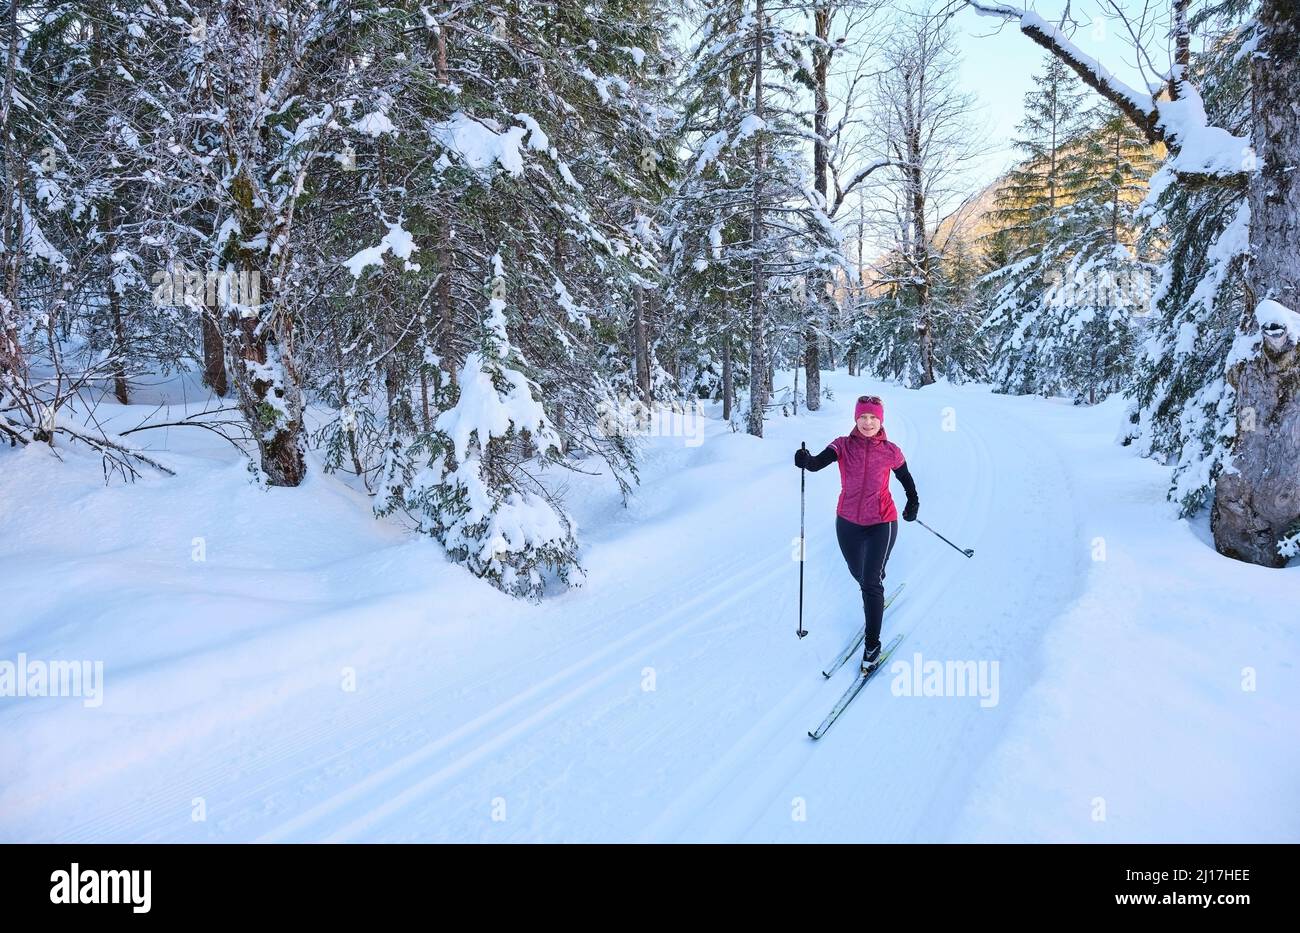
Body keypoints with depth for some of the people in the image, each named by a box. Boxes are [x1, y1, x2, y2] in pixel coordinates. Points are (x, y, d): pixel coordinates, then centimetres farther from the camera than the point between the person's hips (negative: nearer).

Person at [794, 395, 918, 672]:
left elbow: (906, 478, 11)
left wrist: (913, 503, 22)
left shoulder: (890, 451, -7)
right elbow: (818, 463, -25)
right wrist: (806, 460, -47)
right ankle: (876, 597, 56)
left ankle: (872, 643, -1)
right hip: (848, 523, 3)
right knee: (859, 575, 21)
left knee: (871, 582, -12)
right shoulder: (843, 446, -8)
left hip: (881, 523, -2)